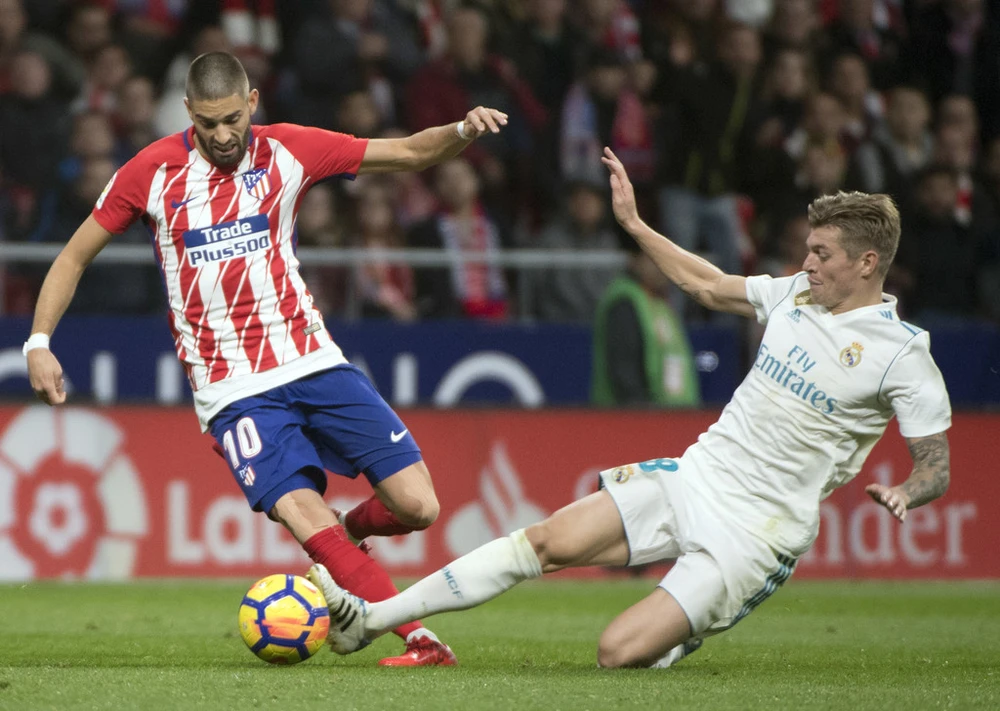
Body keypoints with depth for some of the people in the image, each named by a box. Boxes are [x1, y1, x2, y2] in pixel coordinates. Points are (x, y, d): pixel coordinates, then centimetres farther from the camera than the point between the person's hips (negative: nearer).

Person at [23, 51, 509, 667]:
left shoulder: (288, 151, 3)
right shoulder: (153, 171, -1)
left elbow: (409, 153, 4)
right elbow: (75, 256, 8)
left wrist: (464, 131, -16)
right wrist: (39, 342, -3)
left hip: (314, 362, 2)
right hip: (233, 389, -2)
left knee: (417, 505, -8)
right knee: (304, 516, -23)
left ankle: (351, 528, 26)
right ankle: (420, 639, -16)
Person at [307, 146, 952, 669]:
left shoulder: (902, 353, -12)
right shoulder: (796, 293, 8)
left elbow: (937, 467, -9)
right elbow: (706, 286, 24)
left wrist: (903, 494, -31)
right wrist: (633, 223, 23)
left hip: (756, 531, -6)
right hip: (696, 476, 6)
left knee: (620, 653, -17)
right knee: (550, 541, -5)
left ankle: (685, 634, 18)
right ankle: (372, 617, 1)